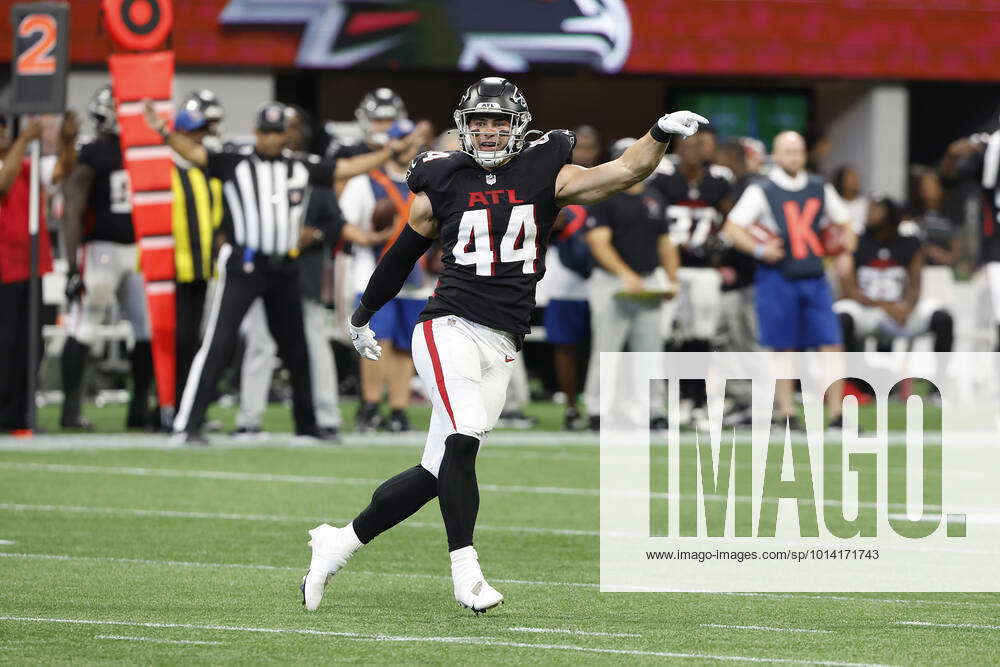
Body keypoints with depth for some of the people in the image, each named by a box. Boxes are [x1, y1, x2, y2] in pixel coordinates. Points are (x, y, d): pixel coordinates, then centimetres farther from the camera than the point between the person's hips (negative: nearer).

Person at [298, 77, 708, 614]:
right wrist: (362, 315, 33)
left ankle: (338, 544, 19)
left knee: (436, 473, 3)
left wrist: (661, 134, -21)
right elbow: (404, 252, 21)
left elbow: (625, 172, -2)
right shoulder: (443, 182, 6)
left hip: (501, 347, 2)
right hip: (449, 328, -2)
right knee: (464, 438, -25)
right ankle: (465, 570, -17)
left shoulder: (543, 175, 6)